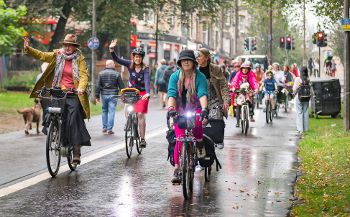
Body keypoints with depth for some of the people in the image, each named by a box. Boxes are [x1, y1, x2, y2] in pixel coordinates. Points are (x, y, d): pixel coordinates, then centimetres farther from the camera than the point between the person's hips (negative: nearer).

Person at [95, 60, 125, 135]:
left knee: (104, 111, 16)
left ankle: (104, 128, 16)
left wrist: (97, 96, 6)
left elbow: (97, 85, 2)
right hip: (113, 95, -3)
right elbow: (121, 86, 1)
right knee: (111, 112, -1)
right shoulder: (116, 74, -2)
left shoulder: (101, 73, 4)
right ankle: (109, 129, -3)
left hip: (104, 95, 3)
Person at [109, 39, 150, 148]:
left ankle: (142, 139, -9)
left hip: (142, 93, -4)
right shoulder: (130, 64, -3)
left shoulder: (145, 68, -12)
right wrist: (111, 49, -24)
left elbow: (147, 81, -24)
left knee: (140, 114, -12)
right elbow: (116, 59, -8)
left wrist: (147, 93, -40)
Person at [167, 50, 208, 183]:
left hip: (195, 109, -1)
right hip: (180, 111, 1)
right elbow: (171, 94, -14)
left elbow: (203, 94, -20)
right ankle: (177, 169, -5)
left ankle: (200, 145, -1)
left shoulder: (200, 77, -8)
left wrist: (204, 109, -37)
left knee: (197, 124, -33)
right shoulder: (175, 76, -3)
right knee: (180, 138, -12)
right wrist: (171, 108, -33)